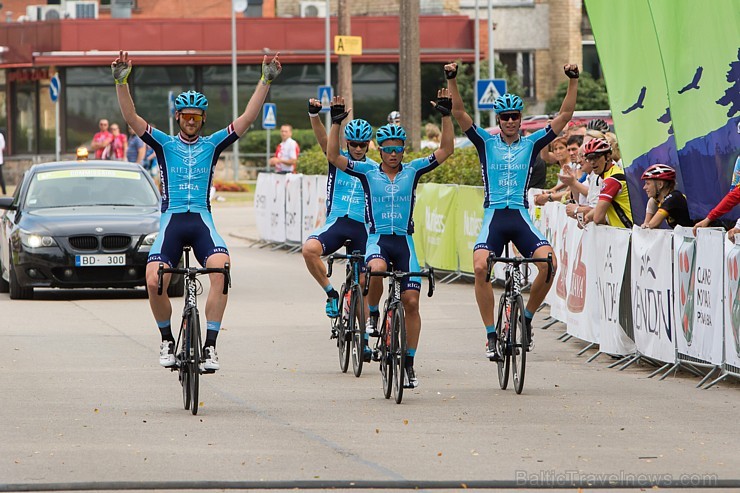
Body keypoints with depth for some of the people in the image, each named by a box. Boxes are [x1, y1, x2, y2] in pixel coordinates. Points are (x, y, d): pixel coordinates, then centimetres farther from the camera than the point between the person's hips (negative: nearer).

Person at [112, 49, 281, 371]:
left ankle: (210, 345, -24)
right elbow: (131, 118, -2)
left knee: (220, 268, -29)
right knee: (153, 282, -20)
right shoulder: (165, 145, 10)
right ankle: (167, 340, 8)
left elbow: (248, 118, 6)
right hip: (171, 222, 0)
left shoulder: (212, 145, 12)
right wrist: (121, 82, -14)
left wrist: (266, 81, -2)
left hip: (202, 221, 0)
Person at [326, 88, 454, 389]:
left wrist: (446, 115, -6)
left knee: (411, 302, -4)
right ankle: (372, 313, -9)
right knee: (377, 268, -38)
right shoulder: (367, 172, 3)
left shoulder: (412, 170, 6)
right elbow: (333, 156, -5)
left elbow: (446, 150, 2)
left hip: (404, 241, 2)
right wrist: (336, 122, -12)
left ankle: (409, 364, 5)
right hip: (377, 238, -2)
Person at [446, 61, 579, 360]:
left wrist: (573, 82, 1)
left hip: (521, 217, 1)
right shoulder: (486, 142, 11)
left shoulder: (531, 144, 12)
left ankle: (527, 316, 0)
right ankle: (491, 334, -15)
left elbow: (564, 116, 8)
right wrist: (452, 81, -10)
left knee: (549, 262, -24)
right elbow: (459, 114, 2)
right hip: (493, 216, -1)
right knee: (480, 267, -26)